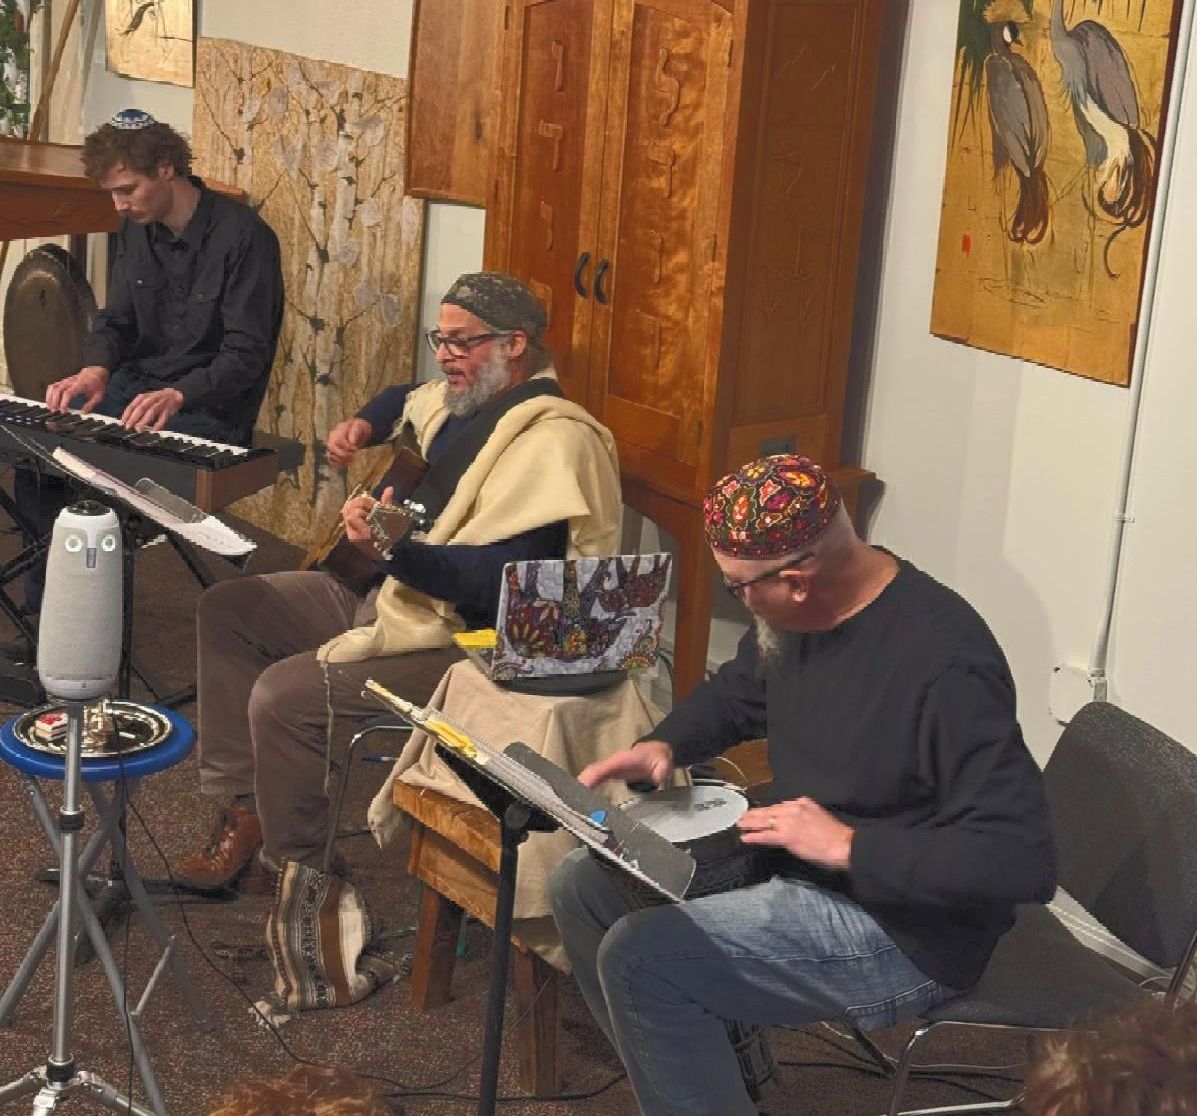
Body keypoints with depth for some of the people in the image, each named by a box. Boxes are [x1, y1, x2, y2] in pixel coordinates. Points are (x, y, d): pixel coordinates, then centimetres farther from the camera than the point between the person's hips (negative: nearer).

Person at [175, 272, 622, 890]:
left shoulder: (550, 439, -21)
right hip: (385, 592, 11)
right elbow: (403, 401, 34)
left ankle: (296, 873, -2)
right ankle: (244, 804, 11)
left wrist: (394, 549, -40)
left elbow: (499, 581, -29)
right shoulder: (462, 399, 9)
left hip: (461, 637, -11)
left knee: (281, 694, -25)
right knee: (226, 609, 8)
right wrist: (363, 425, 12)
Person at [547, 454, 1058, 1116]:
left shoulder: (944, 669, -29)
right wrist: (665, 744, -1)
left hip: (899, 929, -9)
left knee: (637, 959, -22)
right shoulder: (801, 612, -3)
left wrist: (849, 845, -29)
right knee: (581, 886, 7)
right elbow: (739, 692, 19)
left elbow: (1023, 859, -31)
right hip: (791, 859, 9)